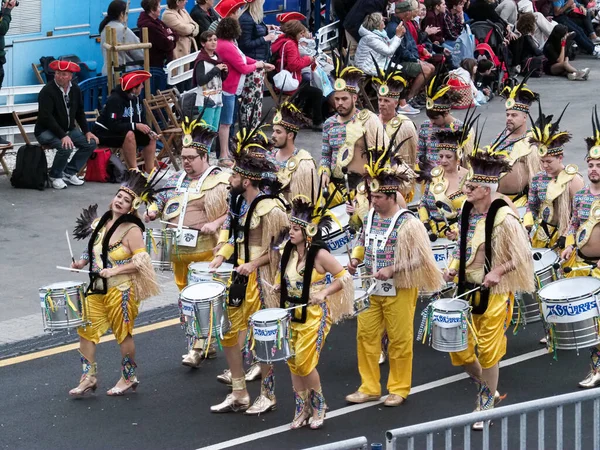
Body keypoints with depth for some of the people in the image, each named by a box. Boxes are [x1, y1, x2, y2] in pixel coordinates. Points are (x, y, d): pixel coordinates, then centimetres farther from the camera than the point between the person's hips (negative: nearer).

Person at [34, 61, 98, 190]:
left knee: (91, 143, -9)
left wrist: (87, 131, 0)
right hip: (46, 131, -7)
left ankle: (69, 172, 1)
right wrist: (63, 136, -32)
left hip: (69, 129, 7)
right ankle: (55, 176, -7)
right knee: (65, 147, -32)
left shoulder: (75, 89, 3)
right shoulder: (47, 91, -19)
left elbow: (80, 113, 13)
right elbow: (47, 118, -25)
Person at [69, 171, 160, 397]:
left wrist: (115, 270, -25)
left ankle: (129, 379, 21)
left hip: (120, 290, -7)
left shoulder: (131, 230, -14)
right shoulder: (100, 223, 6)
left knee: (123, 334, 5)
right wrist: (81, 262, 4)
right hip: (96, 287, 7)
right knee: (85, 329, 4)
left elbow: (141, 261, -18)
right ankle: (89, 378, 12)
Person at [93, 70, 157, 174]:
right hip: (104, 133, -9)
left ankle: (149, 170, 0)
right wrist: (135, 126, -31)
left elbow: (141, 122, 9)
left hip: (123, 131, 9)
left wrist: (149, 131, -10)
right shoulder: (115, 100, -25)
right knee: (129, 135, -36)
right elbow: (114, 125, -33)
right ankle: (133, 170, -29)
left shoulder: (135, 99, 3)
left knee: (151, 138, 2)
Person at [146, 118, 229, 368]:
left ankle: (197, 347, -8)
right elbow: (160, 201, 23)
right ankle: (206, 343, 23)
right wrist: (151, 212, 3)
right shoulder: (176, 180, 14)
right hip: (179, 251, 7)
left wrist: (216, 224, -21)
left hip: (206, 251, -7)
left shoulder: (219, 180, -5)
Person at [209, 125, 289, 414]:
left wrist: (254, 264, -20)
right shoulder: (238, 203, 7)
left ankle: (268, 396, 17)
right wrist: (221, 256, 6)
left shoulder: (269, 209, -18)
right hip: (238, 277, 8)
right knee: (227, 331, 10)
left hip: (260, 280, -8)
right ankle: (239, 396, 21)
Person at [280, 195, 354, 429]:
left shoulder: (320, 254, -17)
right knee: (293, 363, 7)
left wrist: (324, 293, -20)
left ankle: (318, 406, 13)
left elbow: (343, 278, -10)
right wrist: (279, 294, 2)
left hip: (314, 315, -6)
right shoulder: (288, 251, 2)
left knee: (305, 363, -9)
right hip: (291, 313, 6)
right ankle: (301, 410, 19)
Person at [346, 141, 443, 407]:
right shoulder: (370, 216, 3)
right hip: (371, 289, 6)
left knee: (399, 340, 4)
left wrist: (391, 270, -26)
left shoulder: (407, 224, -16)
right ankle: (369, 388, 18)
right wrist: (356, 259, 0)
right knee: (365, 335, 7)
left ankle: (399, 389, 17)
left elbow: (421, 259, -17)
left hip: (398, 291, -6)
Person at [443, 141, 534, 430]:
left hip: (494, 293, -7)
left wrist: (497, 271, -22)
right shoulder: (467, 211, 1)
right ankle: (487, 389, 32)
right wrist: (453, 268, -1)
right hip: (467, 288, 7)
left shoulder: (504, 219, -20)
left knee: (488, 351, 3)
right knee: (458, 346, 8)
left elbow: (522, 256, -12)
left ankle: (486, 407, 21)